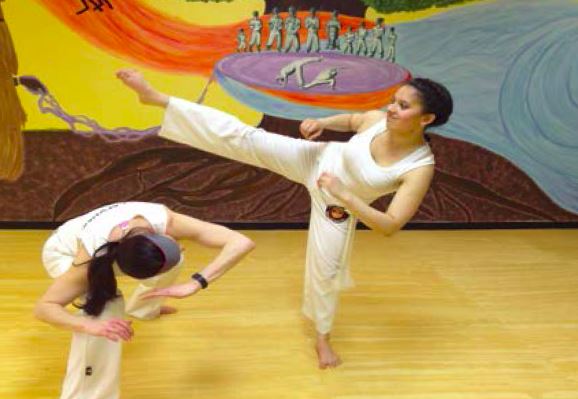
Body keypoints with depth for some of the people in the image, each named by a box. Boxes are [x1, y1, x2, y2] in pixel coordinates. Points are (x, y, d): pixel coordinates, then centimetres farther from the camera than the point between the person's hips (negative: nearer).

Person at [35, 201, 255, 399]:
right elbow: (43, 307, -38)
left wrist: (195, 283, -54)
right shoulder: (90, 259, -44)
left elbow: (241, 243, -43)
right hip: (63, 252, -5)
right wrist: (91, 325, -55)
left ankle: (143, 308, 40)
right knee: (105, 306, -32)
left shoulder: (163, 220, -39)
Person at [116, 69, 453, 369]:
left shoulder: (421, 167, -30)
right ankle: (157, 97, -8)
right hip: (318, 160, 2)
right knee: (243, 139, -11)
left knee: (326, 271, 10)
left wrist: (344, 195, -38)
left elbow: (390, 226, -32)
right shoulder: (378, 119, -20)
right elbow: (351, 120, 6)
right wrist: (322, 122, -13)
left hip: (338, 207, -1)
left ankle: (323, 338, 41)